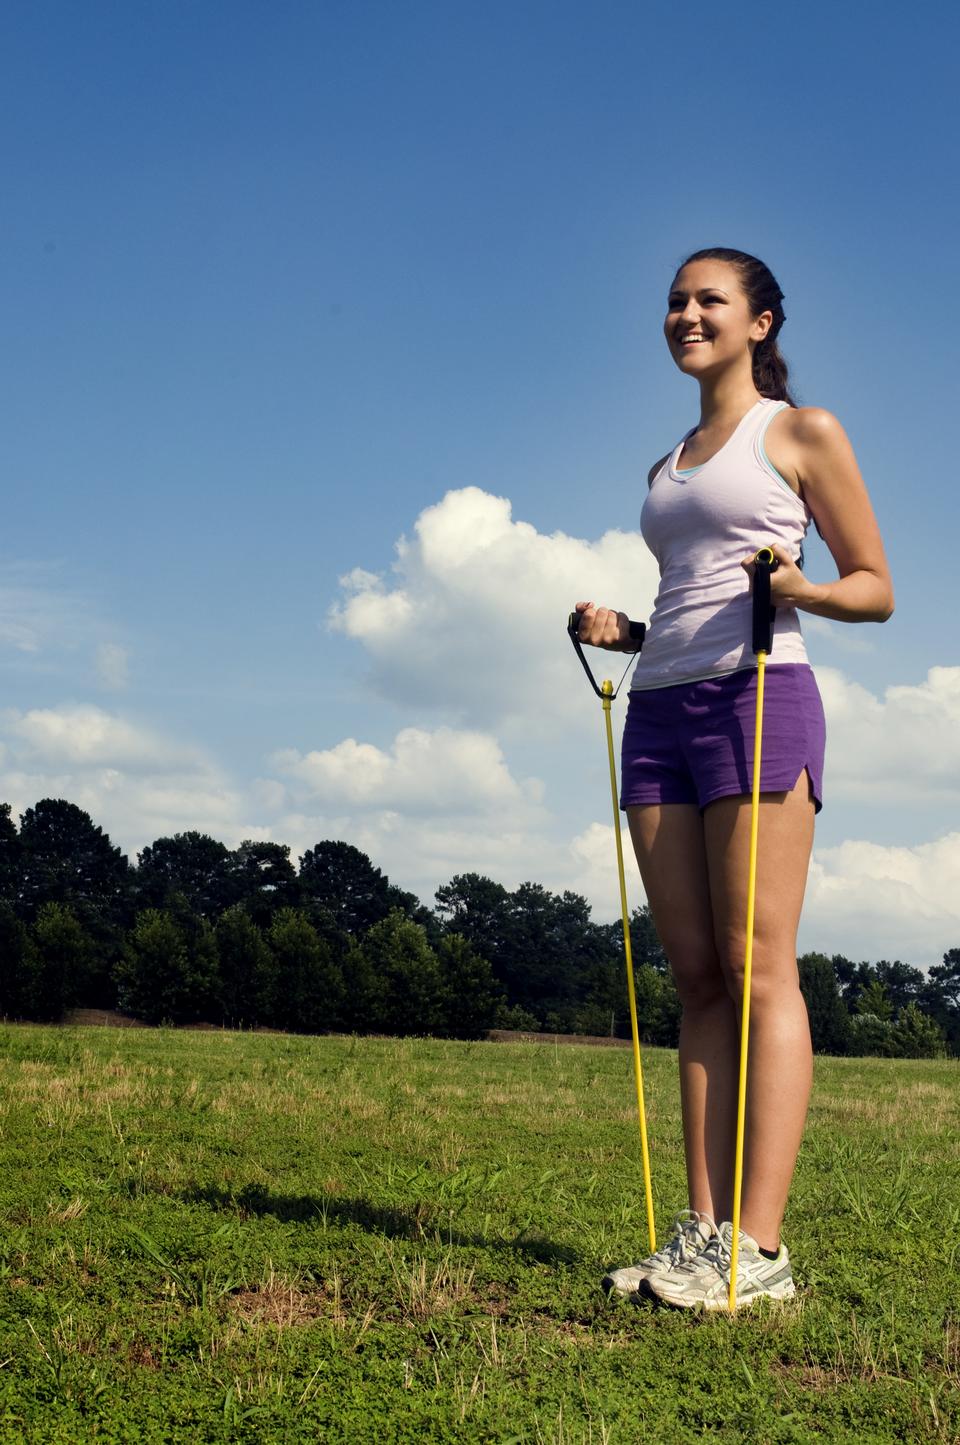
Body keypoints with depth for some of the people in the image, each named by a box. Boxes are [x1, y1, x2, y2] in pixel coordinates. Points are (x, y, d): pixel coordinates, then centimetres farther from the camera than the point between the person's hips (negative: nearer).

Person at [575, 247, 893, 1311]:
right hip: (659, 705, 6)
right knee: (695, 975, 1)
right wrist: (618, 631, 10)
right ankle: (702, 1232, 2)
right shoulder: (667, 466, 25)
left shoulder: (803, 433, 7)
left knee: (758, 967, -11)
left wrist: (801, 588, -16)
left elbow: (874, 589, 4)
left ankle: (757, 1248, -12)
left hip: (759, 697, -6)